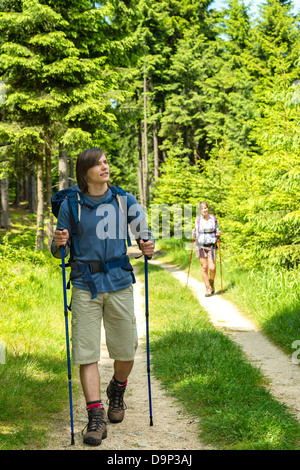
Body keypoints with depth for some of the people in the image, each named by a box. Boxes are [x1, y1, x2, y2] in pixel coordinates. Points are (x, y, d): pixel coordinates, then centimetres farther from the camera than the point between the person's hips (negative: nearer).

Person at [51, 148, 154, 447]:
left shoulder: (124, 201, 4)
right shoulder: (71, 205, 1)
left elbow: (143, 232, 13)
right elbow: (58, 252, 7)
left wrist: (147, 249, -8)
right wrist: (59, 243, -15)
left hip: (119, 283, 1)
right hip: (85, 287, -1)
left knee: (125, 350, 7)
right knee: (86, 352, -4)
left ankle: (117, 391, 38)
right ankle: (96, 416, 3)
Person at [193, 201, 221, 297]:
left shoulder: (214, 218, 0)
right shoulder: (198, 220, -1)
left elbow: (217, 232, 9)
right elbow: (195, 236, 6)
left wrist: (218, 234, -13)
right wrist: (194, 232, -15)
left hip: (211, 246, 0)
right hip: (200, 246, 0)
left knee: (212, 268, -9)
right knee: (204, 267, -2)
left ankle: (212, 283, 20)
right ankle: (208, 289, 8)